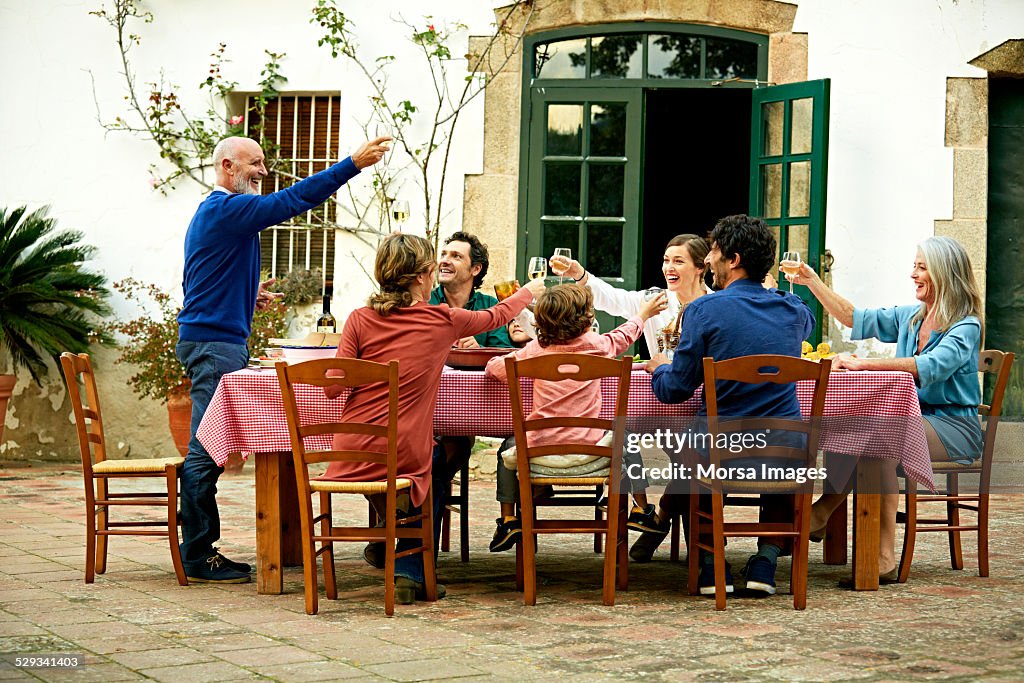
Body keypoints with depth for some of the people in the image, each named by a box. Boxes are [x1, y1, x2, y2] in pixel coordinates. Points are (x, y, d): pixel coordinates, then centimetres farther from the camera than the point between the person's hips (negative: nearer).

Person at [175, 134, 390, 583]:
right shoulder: (227, 209, -12)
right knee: (206, 452, -8)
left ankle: (201, 550, 15)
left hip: (214, 340, 11)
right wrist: (354, 163, -20)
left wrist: (246, 295, 16)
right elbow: (292, 200, -21)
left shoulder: (214, 211, 21)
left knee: (209, 451, 11)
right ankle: (197, 558, -6)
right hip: (214, 343, -11)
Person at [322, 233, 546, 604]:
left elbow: (334, 387, -6)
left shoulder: (360, 319, -2)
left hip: (353, 458, 2)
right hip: (403, 458, -2)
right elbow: (496, 316, 18)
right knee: (434, 478, 32)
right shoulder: (443, 321, -2)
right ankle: (411, 573, 22)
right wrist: (529, 291, 38)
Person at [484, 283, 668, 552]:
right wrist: (644, 313, 42)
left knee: (509, 449, 31)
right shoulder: (597, 345, 0)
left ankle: (508, 520, 23)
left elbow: (493, 368, 5)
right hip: (588, 455, 0)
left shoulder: (536, 350, -1)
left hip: (541, 456, 0)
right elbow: (624, 336, 22)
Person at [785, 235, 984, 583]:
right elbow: (856, 319, 23)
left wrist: (863, 363, -30)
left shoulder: (965, 327, -8)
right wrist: (813, 282, 16)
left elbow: (931, 367, -25)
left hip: (954, 427, -7)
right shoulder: (909, 317, 15)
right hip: (913, 419, 7)